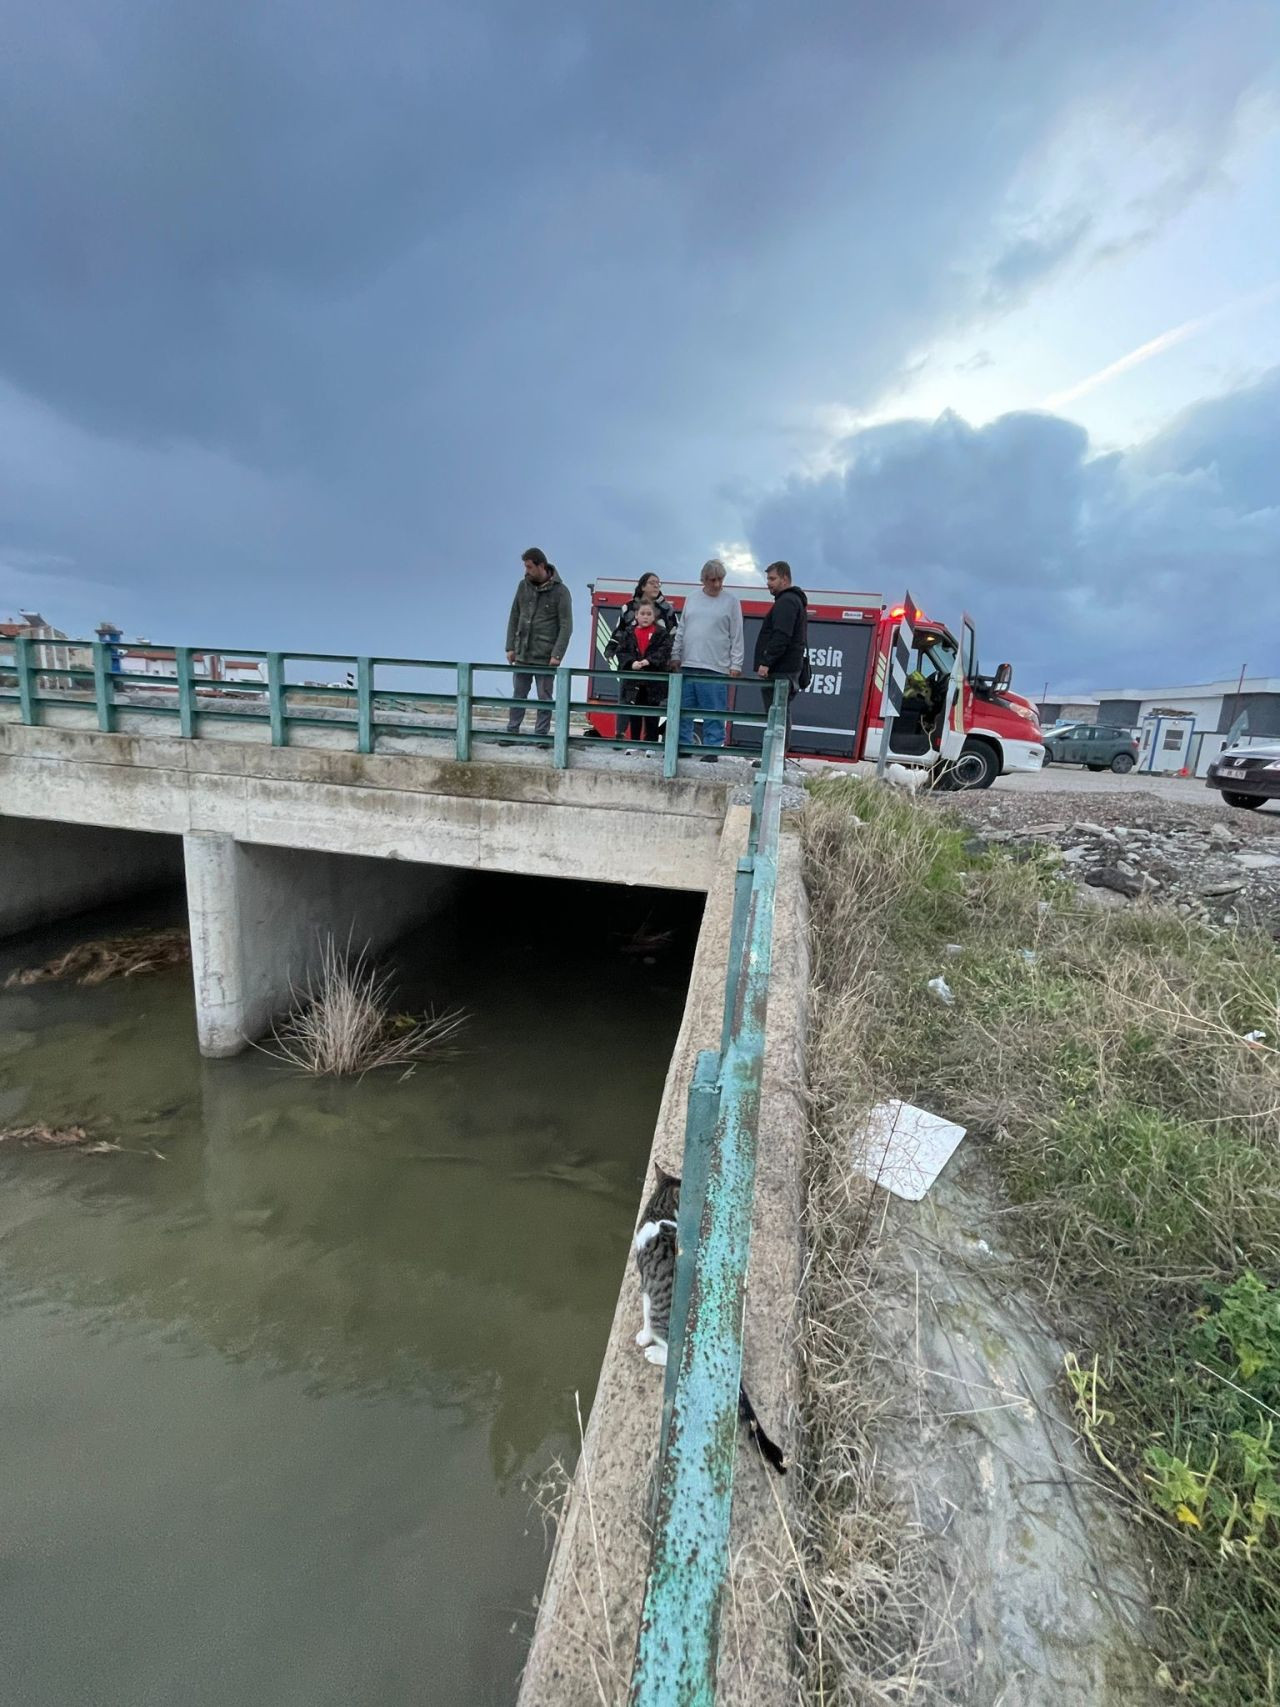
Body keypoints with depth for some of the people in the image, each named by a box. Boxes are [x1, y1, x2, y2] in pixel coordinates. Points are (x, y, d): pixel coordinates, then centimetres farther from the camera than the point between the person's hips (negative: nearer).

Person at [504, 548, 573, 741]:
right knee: (518, 695, 9)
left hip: (545, 658, -4)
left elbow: (566, 626, -9)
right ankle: (512, 732, 17)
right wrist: (510, 647, 5)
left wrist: (557, 655, -15)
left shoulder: (560, 591, -6)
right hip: (522, 656, 4)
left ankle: (541, 735, 11)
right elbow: (514, 618, 11)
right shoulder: (523, 586, 7)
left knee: (544, 699, 3)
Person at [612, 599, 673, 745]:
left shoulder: (662, 633, 1)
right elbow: (621, 652, 1)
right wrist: (631, 663, -18)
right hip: (633, 679, 2)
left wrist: (649, 661, -24)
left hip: (654, 680, -2)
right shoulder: (628, 632, 7)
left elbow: (664, 651, -9)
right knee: (634, 714, 9)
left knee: (651, 715, 4)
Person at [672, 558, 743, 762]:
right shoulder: (691, 599, 14)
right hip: (687, 666, 4)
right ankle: (682, 745, 14)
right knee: (683, 711, 6)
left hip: (716, 669, -4)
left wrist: (735, 665, -5)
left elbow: (737, 636, 0)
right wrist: (675, 656, 10)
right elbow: (681, 631, 16)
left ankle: (712, 749, 4)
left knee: (714, 714, -2)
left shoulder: (731, 601, 3)